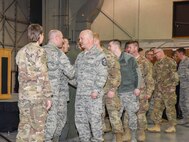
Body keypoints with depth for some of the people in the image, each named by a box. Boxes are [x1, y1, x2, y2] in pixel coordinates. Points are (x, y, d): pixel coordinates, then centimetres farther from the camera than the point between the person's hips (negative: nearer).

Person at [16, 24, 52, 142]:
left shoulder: (21, 52, 14)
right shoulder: (39, 51, -9)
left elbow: (23, 74, 15)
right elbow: (43, 76, -13)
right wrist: (48, 96, -10)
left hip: (23, 94, 7)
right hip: (37, 94, -7)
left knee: (24, 125, 10)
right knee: (38, 127, -1)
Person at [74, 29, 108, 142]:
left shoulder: (99, 55, -6)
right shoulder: (80, 56, 17)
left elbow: (102, 75, -13)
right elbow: (76, 72, 21)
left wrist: (96, 90, -18)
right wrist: (78, 86, 10)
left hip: (93, 94, -7)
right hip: (80, 94, 7)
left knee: (95, 119, -3)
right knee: (80, 119, 11)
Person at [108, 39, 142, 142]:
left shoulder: (129, 58, -3)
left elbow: (137, 73, -2)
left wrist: (137, 87, -8)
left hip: (129, 91, -3)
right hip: (117, 92, 3)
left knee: (131, 114, 3)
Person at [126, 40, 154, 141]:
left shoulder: (144, 61, -2)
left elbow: (149, 78, -4)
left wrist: (149, 92, -10)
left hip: (140, 93, -4)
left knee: (140, 113, -1)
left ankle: (141, 134, 11)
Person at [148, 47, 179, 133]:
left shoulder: (170, 61, -7)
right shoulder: (156, 64, 16)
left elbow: (174, 75, -12)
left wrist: (173, 86, -16)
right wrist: (155, 86, 14)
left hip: (168, 89, -7)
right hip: (158, 89, 7)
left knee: (170, 107, -1)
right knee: (157, 107, 5)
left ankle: (172, 126, 8)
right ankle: (157, 126, 10)